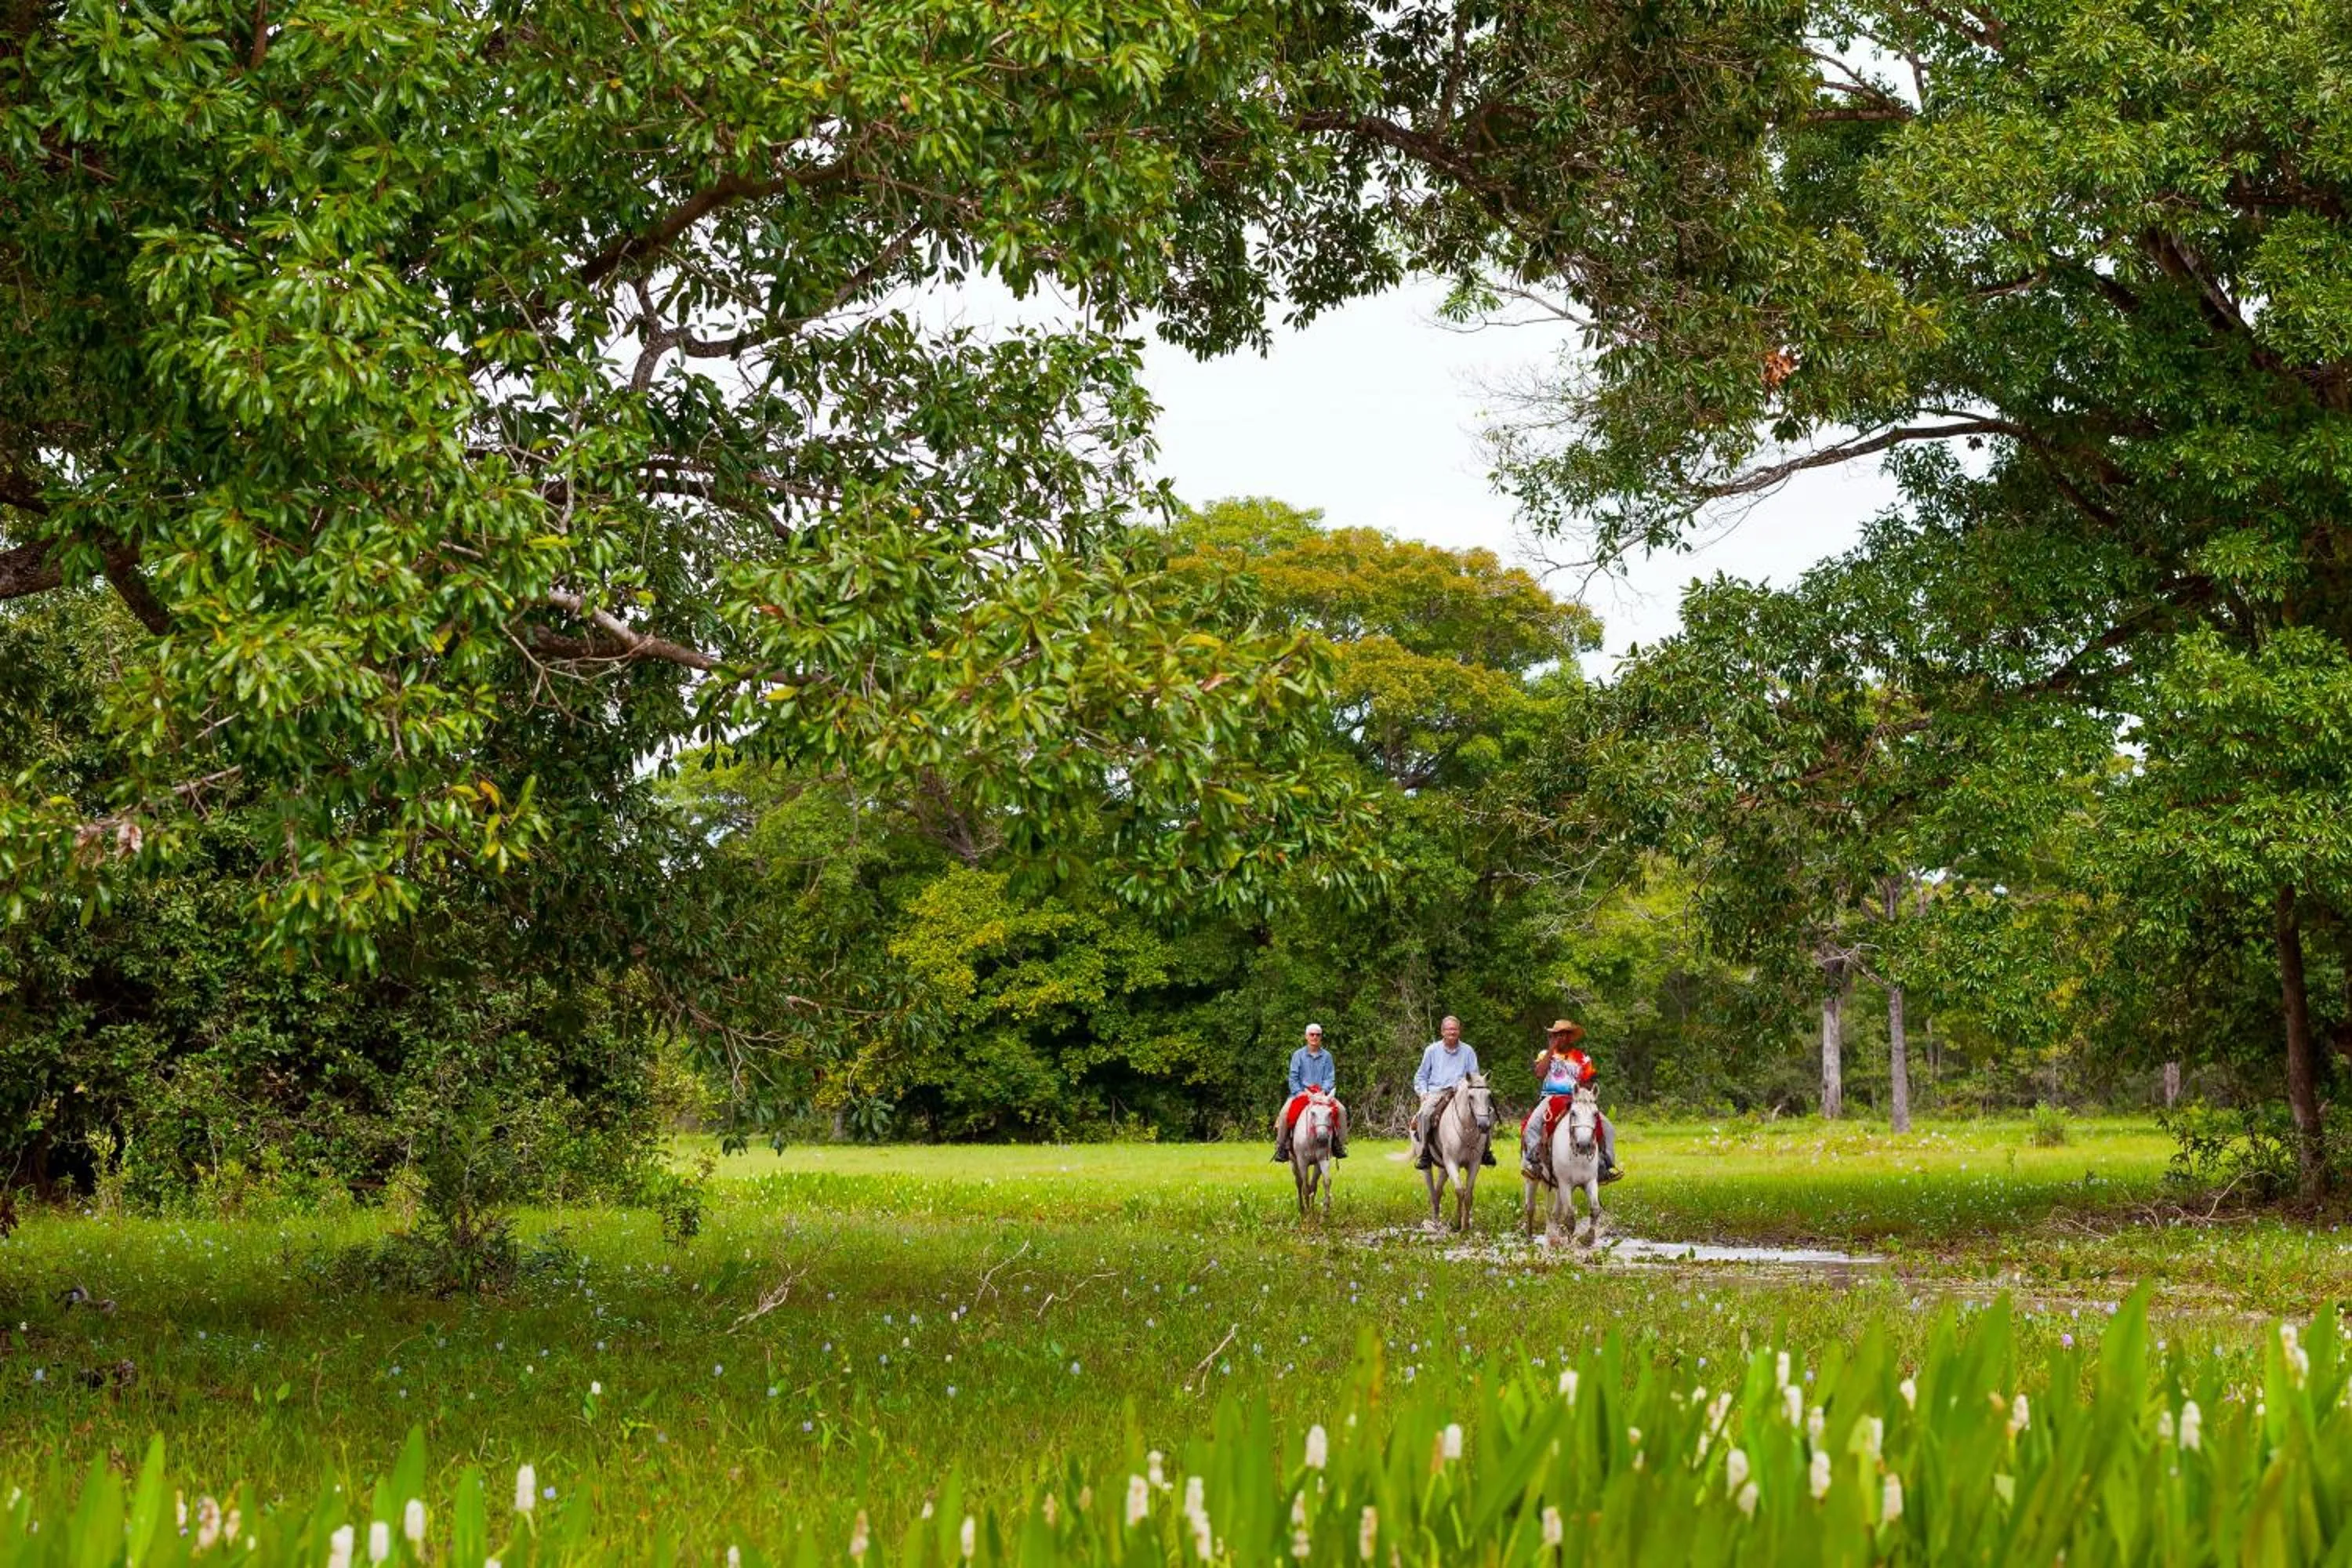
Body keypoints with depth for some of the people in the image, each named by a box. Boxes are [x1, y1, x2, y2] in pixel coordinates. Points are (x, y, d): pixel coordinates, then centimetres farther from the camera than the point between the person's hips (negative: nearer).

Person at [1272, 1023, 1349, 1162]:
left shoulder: (1326, 1056, 8)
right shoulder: (1298, 1055, 4)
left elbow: (1330, 1078, 3)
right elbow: (1293, 1077, 0)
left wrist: (1323, 1091, -15)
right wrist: (1301, 1093, -13)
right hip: (1301, 1092, -1)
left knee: (1341, 1110, -23)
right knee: (1285, 1113, -28)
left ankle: (1339, 1145, -10)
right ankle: (1281, 1147, -17)